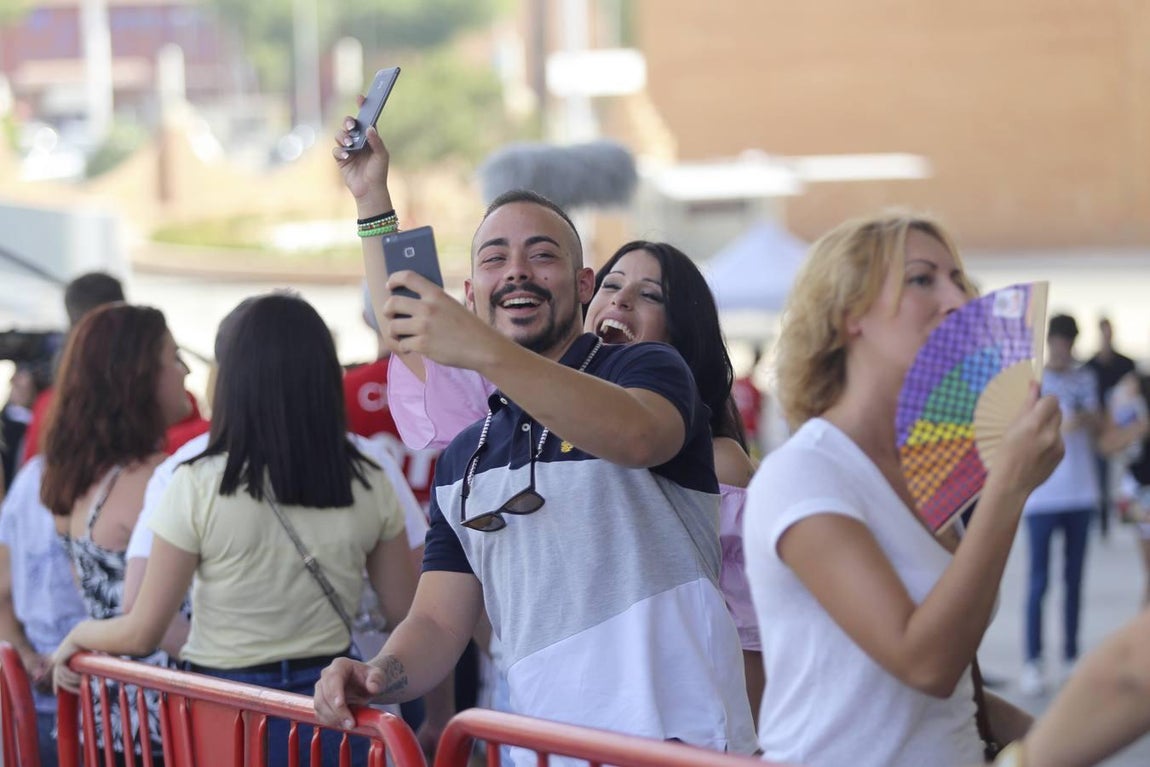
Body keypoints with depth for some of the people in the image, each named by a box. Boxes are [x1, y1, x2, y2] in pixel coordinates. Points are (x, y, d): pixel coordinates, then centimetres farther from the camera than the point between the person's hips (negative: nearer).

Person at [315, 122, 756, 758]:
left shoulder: (645, 369, 0)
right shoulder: (463, 460, 17)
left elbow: (637, 436, -26)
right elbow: (439, 623, 14)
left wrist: (482, 351, -36)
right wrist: (379, 676, -9)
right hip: (545, 752, 6)